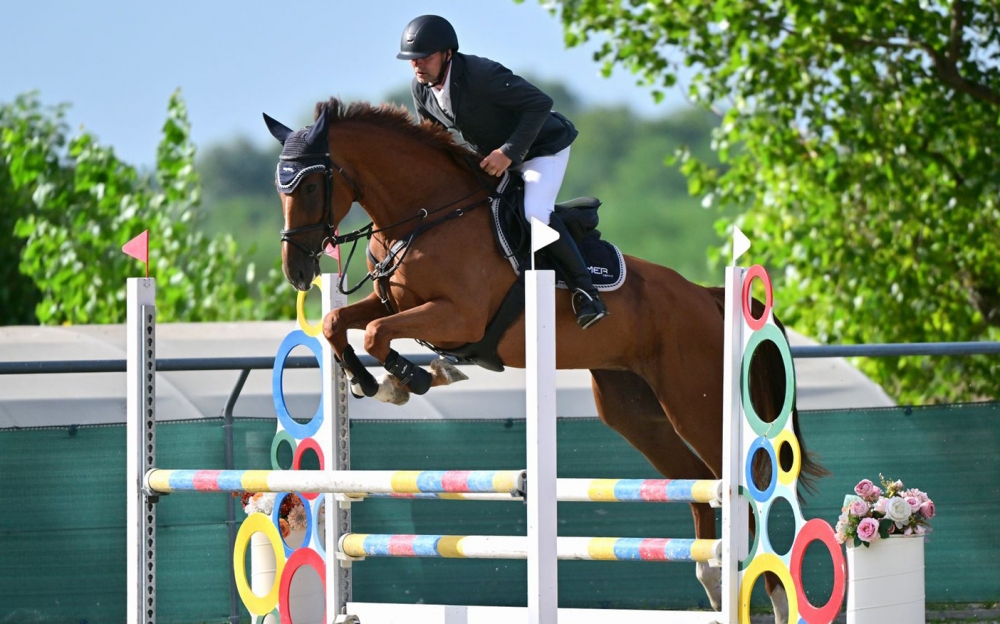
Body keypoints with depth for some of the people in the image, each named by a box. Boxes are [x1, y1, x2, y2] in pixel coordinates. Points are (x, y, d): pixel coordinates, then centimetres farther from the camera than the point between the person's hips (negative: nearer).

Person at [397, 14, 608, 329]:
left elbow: (540, 103, -31)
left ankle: (584, 288, -15)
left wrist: (510, 152, -34)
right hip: (489, 156, 9)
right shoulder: (420, 88, -10)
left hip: (542, 147, -9)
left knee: (534, 212, -27)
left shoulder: (481, 74, -33)